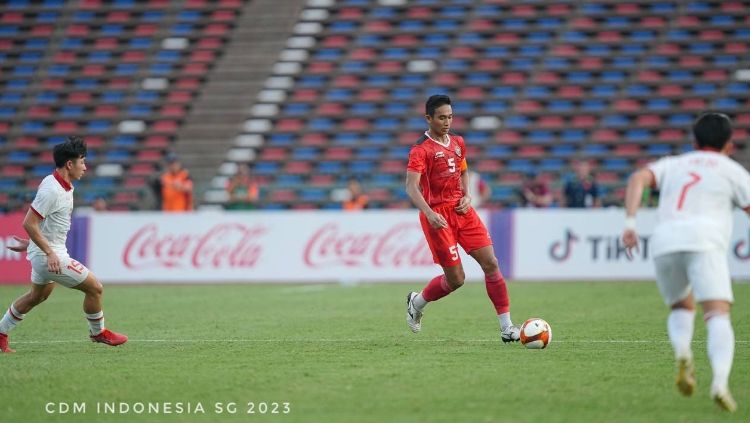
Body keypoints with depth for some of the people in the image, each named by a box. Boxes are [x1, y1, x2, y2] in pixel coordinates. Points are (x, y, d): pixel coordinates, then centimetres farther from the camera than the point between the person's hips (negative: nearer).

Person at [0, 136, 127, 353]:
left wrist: (32, 244, 23)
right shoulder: (51, 190, -24)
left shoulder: (64, 186, 7)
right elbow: (29, 223, -25)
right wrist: (50, 253, -26)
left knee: (38, 295, 26)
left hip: (48, 252, 11)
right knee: (94, 287, -5)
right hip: (49, 254, -11)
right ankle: (98, 333, 15)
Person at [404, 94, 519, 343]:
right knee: (455, 279, -3)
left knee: (491, 263, -5)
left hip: (462, 210, 6)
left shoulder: (458, 143, 11)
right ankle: (416, 302, 26)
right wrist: (429, 214, -33)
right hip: (438, 216, -6)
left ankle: (506, 327, -3)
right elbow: (411, 187, -19)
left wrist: (467, 196, 7)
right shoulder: (421, 150, -11)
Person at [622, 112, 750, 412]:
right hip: (704, 240, -3)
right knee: (717, 317, -10)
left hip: (664, 241, 3)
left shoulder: (673, 164, 29)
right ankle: (720, 382, -35)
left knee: (682, 308, 25)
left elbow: (639, 179, 10)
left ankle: (682, 353, -8)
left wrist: (630, 223, 2)